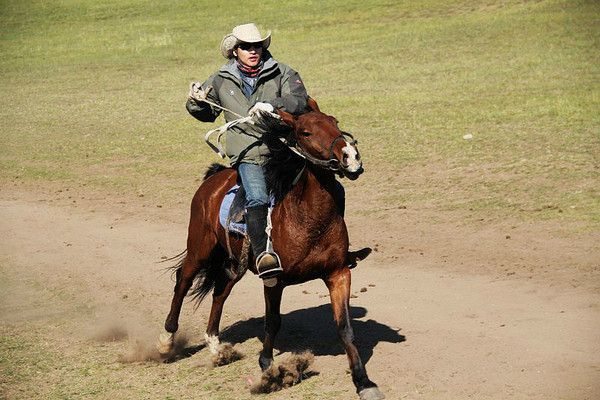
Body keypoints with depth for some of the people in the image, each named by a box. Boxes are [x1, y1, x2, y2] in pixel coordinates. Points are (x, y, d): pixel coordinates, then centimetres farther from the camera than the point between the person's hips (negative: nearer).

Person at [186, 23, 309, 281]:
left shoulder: (282, 74, 9)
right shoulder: (220, 81, 14)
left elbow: (301, 102, -6)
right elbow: (207, 114, 29)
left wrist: (273, 105, -23)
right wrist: (196, 102, 6)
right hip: (248, 154, -2)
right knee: (257, 199, -28)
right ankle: (262, 254, -38)